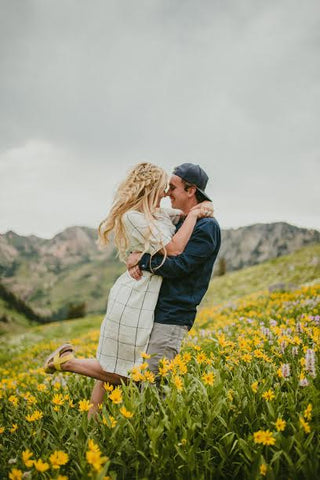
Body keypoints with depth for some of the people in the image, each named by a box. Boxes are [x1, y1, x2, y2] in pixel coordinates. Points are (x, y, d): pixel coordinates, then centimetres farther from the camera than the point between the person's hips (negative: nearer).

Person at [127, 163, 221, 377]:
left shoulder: (207, 227, -11)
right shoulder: (177, 221, 16)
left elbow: (178, 267, -19)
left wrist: (143, 259, -13)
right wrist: (136, 259, -6)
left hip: (172, 318, -9)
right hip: (153, 311, 9)